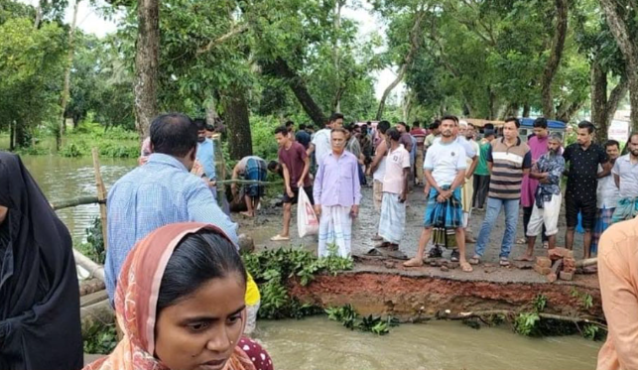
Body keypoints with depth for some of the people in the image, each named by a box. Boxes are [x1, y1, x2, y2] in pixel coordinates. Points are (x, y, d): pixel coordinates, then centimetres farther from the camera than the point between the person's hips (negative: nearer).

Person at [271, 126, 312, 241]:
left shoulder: (298, 147, -18)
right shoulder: (281, 152, 0)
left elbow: (307, 163, -13)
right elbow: (285, 169, 1)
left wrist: (301, 180, -16)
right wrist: (287, 186, -7)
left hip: (303, 183, -6)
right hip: (291, 184, 6)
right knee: (286, 206, 6)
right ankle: (285, 233, 13)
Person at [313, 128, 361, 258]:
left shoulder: (352, 159, 1)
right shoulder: (325, 159, 3)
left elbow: (356, 182, 5)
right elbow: (318, 181, 8)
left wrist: (356, 203, 4)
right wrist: (317, 202, 4)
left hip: (345, 203, -1)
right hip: (327, 202, 1)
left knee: (344, 233, 3)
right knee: (326, 232, 7)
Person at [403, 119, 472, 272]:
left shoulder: (459, 149, 1)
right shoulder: (432, 149, 6)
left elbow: (461, 174, -3)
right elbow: (427, 172, 4)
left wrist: (449, 191, -12)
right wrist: (439, 190, -7)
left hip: (453, 190, -1)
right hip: (435, 189, 1)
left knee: (458, 226, 0)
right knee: (428, 224, 2)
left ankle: (462, 259, 9)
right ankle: (418, 258, 6)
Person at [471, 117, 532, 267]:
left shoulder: (525, 149, -6)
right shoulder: (494, 144, -1)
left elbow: (526, 171, 4)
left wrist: (512, 179, 10)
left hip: (513, 193, 0)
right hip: (495, 192, 0)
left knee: (511, 225, 6)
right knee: (488, 223, 0)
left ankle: (504, 255, 18)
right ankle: (478, 253, 8)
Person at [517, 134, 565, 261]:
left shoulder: (560, 160, -4)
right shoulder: (542, 157, 11)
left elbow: (552, 178, -14)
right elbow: (531, 173, 3)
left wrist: (538, 175, -3)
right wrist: (545, 175, -12)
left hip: (552, 196, -6)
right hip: (539, 194, 6)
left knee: (551, 228, -1)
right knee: (532, 225, 9)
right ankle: (529, 253, 18)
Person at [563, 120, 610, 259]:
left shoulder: (598, 151, -5)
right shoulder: (571, 148, -3)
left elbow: (607, 169, 7)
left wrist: (594, 176, 0)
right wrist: (570, 174, -1)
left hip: (589, 195, -1)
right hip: (572, 193, 1)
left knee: (588, 228, 7)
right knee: (570, 227, 8)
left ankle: (586, 257, 16)